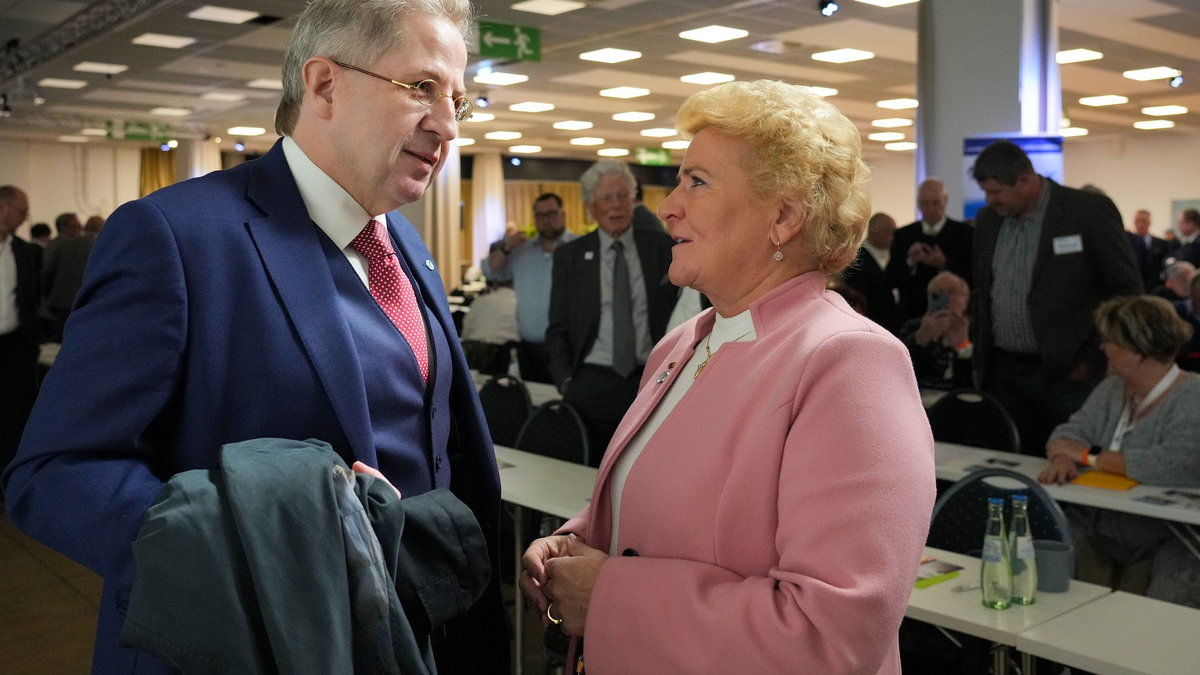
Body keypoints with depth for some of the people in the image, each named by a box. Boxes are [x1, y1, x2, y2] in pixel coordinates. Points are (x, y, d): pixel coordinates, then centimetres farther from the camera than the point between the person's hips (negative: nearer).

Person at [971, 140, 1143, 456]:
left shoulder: (1091, 210, -8)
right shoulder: (987, 220, 9)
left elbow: (1127, 288, -5)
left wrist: (1094, 358, -8)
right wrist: (979, 359, 14)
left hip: (1067, 373, -4)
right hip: (1001, 373, 5)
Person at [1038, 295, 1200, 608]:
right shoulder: (1113, 388, 11)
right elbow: (1070, 432, 10)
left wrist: (1091, 456, -15)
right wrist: (1062, 457, -16)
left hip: (1168, 540, -6)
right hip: (1098, 529, 6)